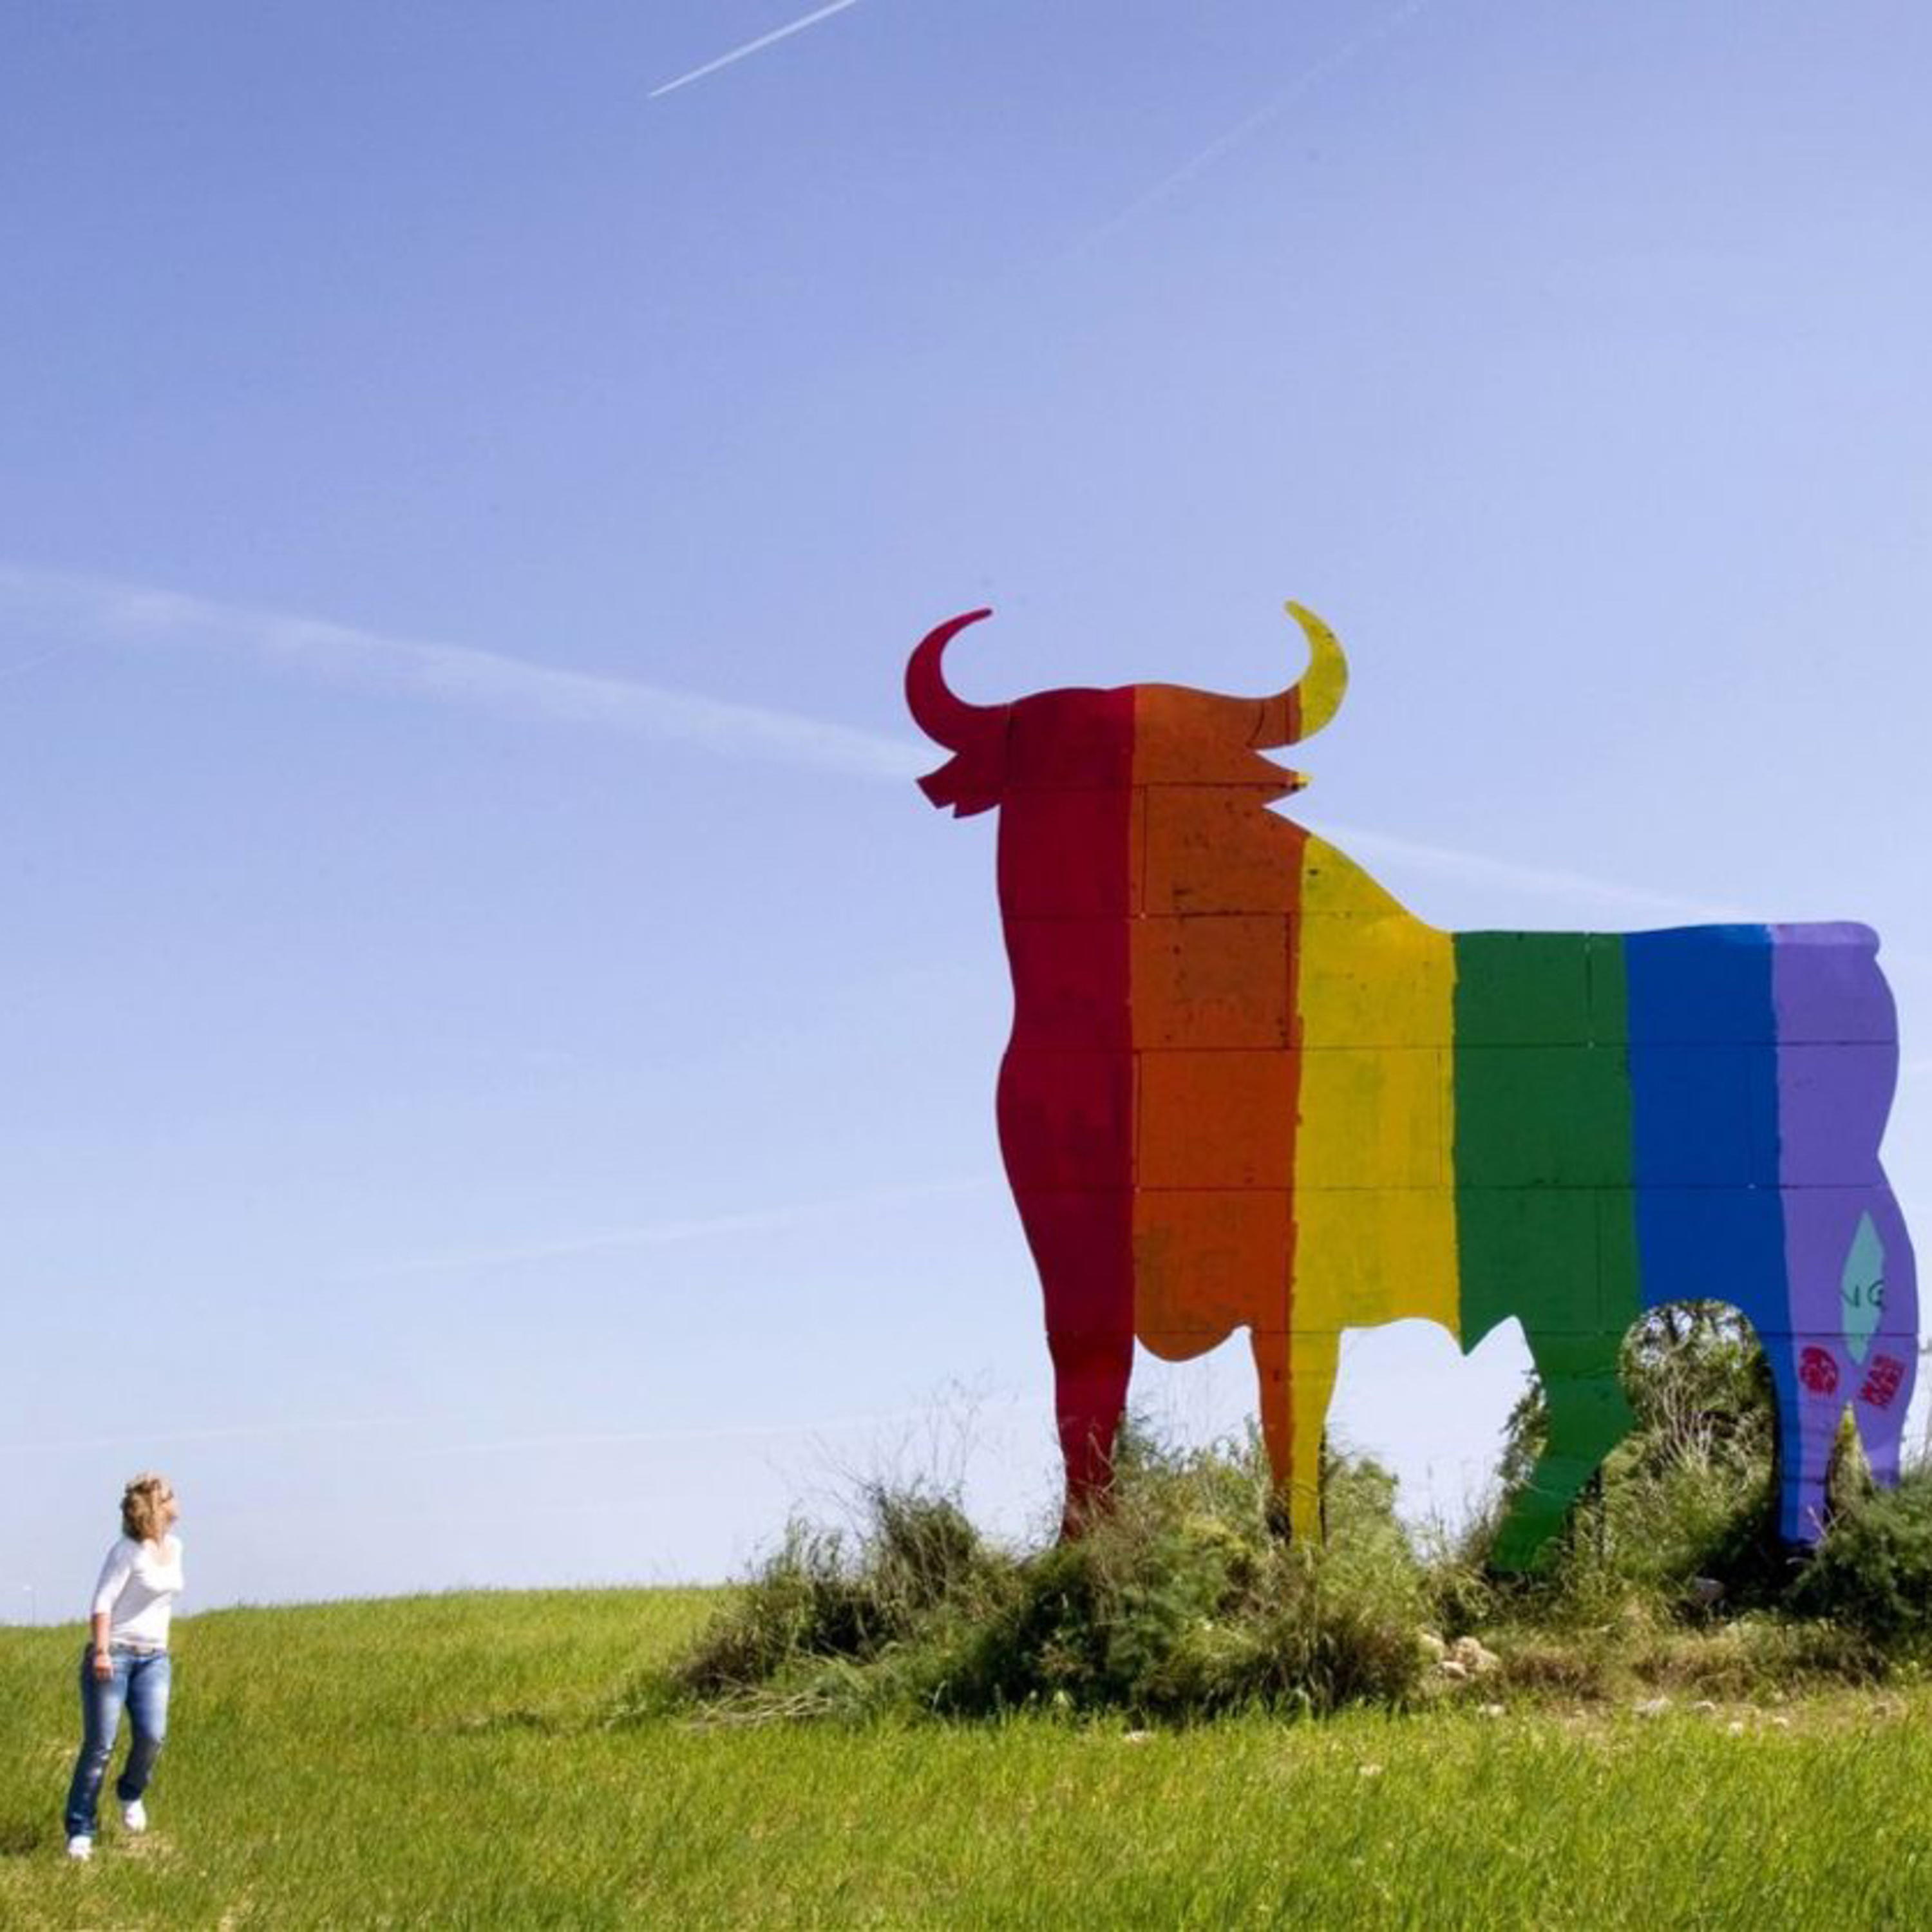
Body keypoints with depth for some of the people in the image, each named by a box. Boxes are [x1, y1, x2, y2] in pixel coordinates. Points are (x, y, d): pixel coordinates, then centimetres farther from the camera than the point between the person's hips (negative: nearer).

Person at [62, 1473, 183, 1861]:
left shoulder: (174, 1546, 11)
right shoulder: (128, 1550, -10)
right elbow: (102, 1602, -17)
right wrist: (102, 1651, -27)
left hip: (154, 1657, 6)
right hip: (113, 1654, -6)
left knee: (152, 1734, -12)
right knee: (100, 1744, -5)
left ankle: (131, 1793, 17)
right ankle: (80, 1831, 4)